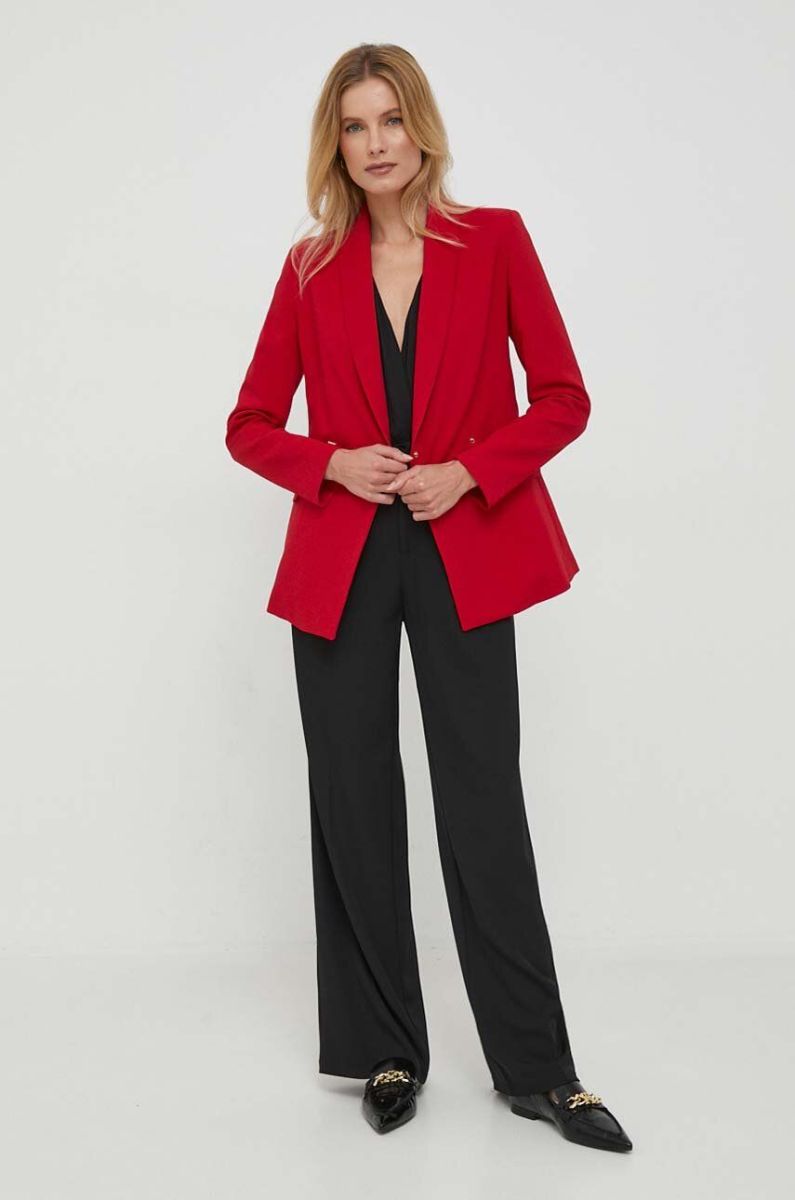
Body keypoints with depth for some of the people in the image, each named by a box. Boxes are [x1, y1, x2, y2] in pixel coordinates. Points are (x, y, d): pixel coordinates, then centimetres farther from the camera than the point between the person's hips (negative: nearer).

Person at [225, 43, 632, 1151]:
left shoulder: (494, 241, 3)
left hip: (465, 556, -2)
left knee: (484, 805, -1)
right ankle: (384, 1051, 22)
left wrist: (470, 471, -12)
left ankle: (536, 1068, 13)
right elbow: (251, 427, 9)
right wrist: (334, 463, -9)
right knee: (355, 805, 6)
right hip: (341, 560, 2)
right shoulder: (312, 270, 7)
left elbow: (564, 398, 2)